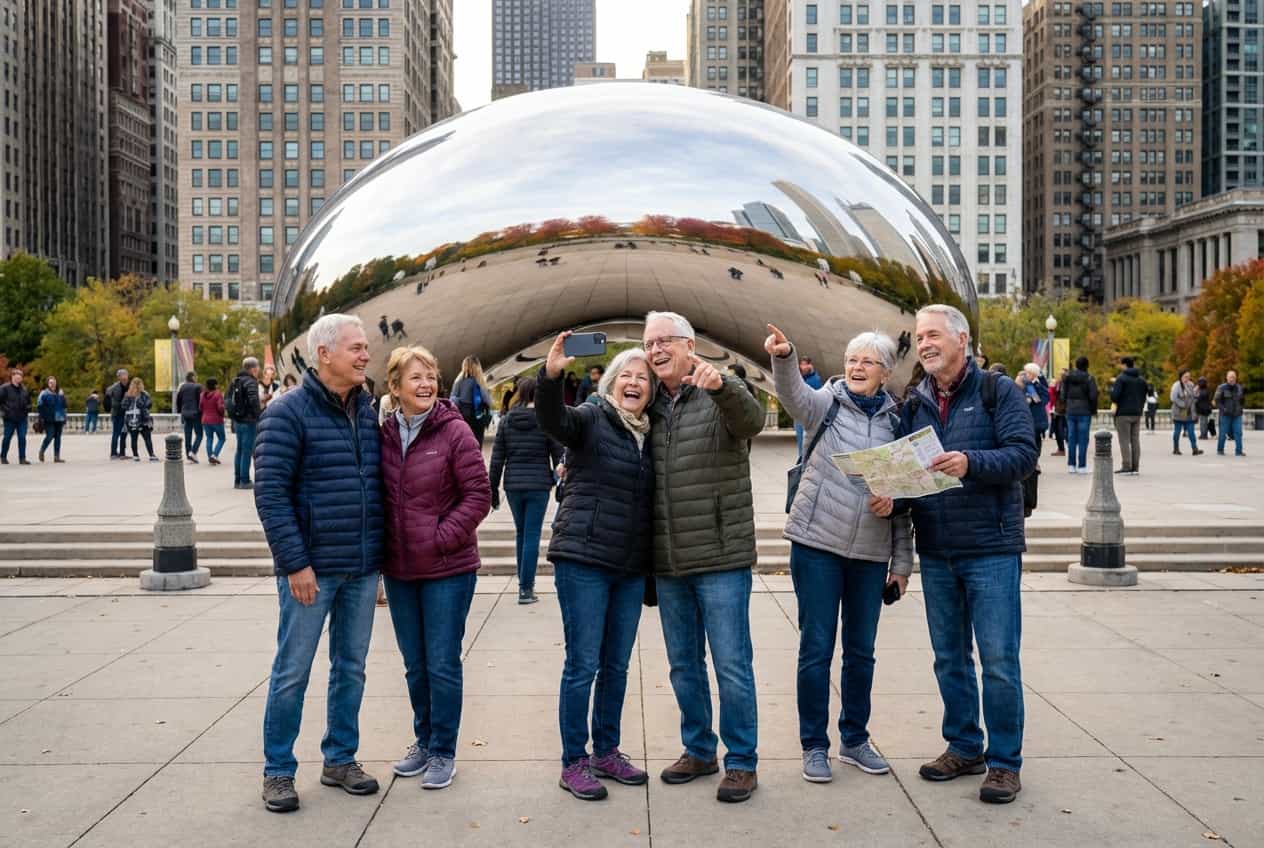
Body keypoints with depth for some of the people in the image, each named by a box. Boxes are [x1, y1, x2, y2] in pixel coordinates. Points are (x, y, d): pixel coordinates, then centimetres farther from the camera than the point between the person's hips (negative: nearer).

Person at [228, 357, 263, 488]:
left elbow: (228, 401, 17)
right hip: (248, 422, -8)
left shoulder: (234, 382, 13)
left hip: (237, 421, 8)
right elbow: (254, 402, -25)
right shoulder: (251, 382, -14)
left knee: (239, 450, 15)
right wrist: (260, 416, -17)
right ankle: (244, 481, -2)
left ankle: (237, 480, 19)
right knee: (247, 450, -4)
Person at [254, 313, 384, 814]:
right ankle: (278, 771, 18)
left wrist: (378, 552, 11)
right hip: (311, 569, -6)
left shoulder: (366, 412, 9)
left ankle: (340, 760, 28)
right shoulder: (288, 413, -10)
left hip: (362, 568, 6)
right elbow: (270, 494, -14)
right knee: (292, 673, 4)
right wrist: (295, 563, -17)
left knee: (351, 669, 14)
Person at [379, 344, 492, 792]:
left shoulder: (455, 432, -10)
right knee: (415, 666, 16)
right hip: (399, 570, 5)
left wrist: (443, 537, -14)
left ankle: (443, 752, 18)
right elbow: (379, 496, 11)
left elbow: (478, 495, -10)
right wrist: (380, 546, 2)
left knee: (442, 665, 3)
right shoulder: (385, 434, 2)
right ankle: (423, 741, 33)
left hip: (447, 569, -4)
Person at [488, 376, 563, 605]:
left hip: (513, 485, 3)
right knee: (532, 535, 0)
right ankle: (526, 588, -1)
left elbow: (497, 458, 3)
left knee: (521, 533, 19)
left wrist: (493, 489, 9)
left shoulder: (506, 421, 2)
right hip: (538, 485, -3)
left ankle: (524, 581, 27)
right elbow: (558, 455, -2)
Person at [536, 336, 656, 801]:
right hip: (583, 561, -6)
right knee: (583, 664, -1)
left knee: (616, 665, 13)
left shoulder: (649, 434, 12)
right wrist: (551, 374, -45)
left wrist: (653, 566, 12)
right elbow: (550, 417, -26)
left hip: (631, 568, 6)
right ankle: (573, 763, 10)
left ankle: (607, 752, 27)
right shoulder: (590, 418, -5)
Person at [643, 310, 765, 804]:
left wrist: (720, 385, -47)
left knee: (732, 665, 1)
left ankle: (742, 762, 14)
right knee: (683, 665, 16)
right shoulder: (652, 408, 10)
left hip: (721, 559, -6)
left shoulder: (719, 397, -7)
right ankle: (698, 750, 30)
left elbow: (751, 421, -30)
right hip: (667, 564, 6)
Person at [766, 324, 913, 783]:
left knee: (861, 650, 12)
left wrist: (902, 560, 9)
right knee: (817, 648, 2)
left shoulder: (895, 422, 8)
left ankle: (855, 740, 28)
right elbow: (793, 394, -25)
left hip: (871, 553, 3)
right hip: (817, 543, -3)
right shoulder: (827, 403, -1)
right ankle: (814, 746, 14)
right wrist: (784, 358, -47)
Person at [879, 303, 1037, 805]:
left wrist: (971, 463, -29)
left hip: (991, 549, -5)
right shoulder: (915, 405, 11)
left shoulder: (998, 392, -3)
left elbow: (1023, 454, -13)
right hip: (935, 553, 5)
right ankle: (964, 748, 27)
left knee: (998, 661, -2)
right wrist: (889, 496, -8)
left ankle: (1004, 762, 10)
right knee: (950, 658, 13)